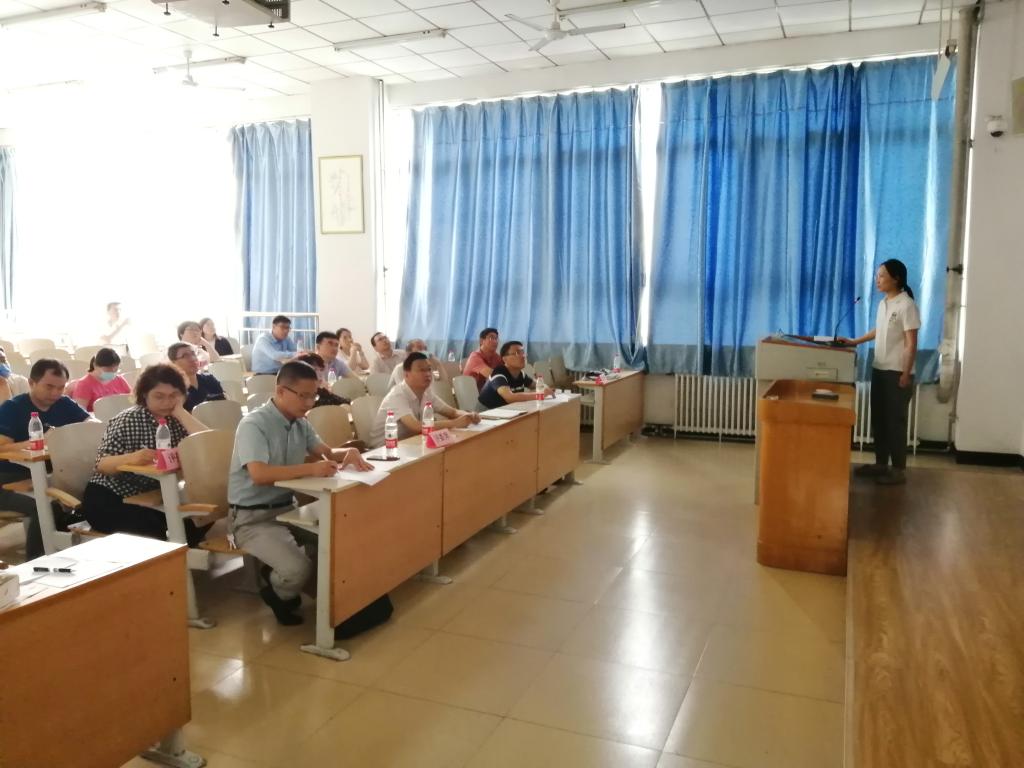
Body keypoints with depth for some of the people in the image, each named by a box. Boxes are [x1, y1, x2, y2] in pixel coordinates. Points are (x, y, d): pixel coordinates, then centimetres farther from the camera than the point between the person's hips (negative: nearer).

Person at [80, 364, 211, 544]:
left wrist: (180, 412, -16)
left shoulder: (176, 420, 1)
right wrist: (131, 458, -40)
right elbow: (101, 464, -19)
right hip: (109, 499, -5)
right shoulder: (129, 420, -10)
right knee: (157, 531, -30)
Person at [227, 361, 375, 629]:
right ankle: (277, 595, 8)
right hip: (251, 518, -8)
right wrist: (311, 469, -41)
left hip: (287, 507, 8)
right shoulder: (254, 425, -19)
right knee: (298, 568, -28)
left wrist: (348, 453, -9)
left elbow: (326, 453, 14)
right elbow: (259, 474, -33)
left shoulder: (300, 423, 5)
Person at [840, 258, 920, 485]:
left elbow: (911, 344, -16)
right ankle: (881, 463, 24)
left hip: (897, 373, -8)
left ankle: (899, 470, 6)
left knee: (895, 420, -2)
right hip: (879, 369, 8)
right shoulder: (883, 303, 10)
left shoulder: (906, 305, -15)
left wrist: (906, 375, -18)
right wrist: (854, 341, 20)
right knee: (878, 419, 13)